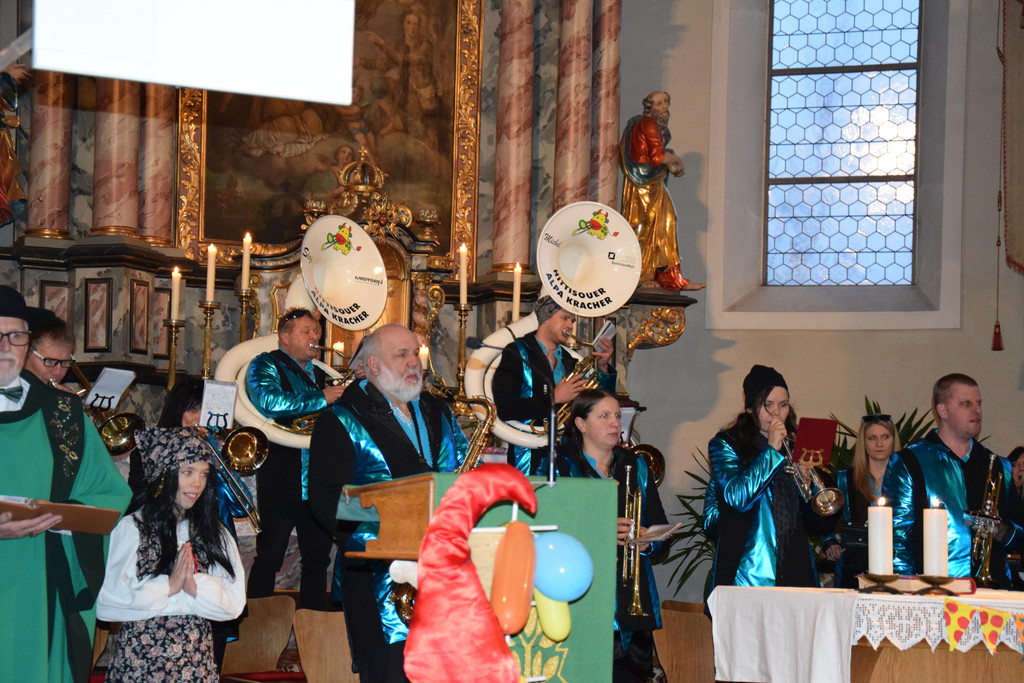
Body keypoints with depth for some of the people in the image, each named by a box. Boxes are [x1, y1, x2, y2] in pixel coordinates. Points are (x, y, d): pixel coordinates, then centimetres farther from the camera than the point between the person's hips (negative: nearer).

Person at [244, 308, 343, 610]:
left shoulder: (318, 375, 21)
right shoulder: (265, 366, 0)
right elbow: (269, 401, -21)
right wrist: (321, 399, -18)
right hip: (281, 479, -7)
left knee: (318, 556, 7)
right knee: (269, 557, -4)